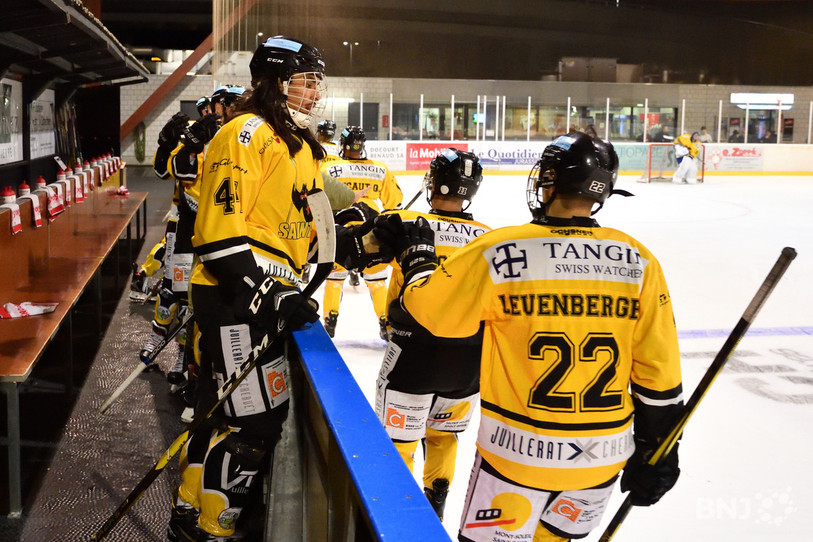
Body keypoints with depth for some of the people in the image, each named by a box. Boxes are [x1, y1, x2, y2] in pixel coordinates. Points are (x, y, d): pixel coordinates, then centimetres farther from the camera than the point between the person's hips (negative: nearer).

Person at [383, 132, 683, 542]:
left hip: (519, 450, -3)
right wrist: (656, 449, 9)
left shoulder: (499, 251, -15)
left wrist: (417, 256, 16)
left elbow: (429, 309, -3)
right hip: (604, 454, 4)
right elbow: (658, 370, -2)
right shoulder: (639, 262, -5)